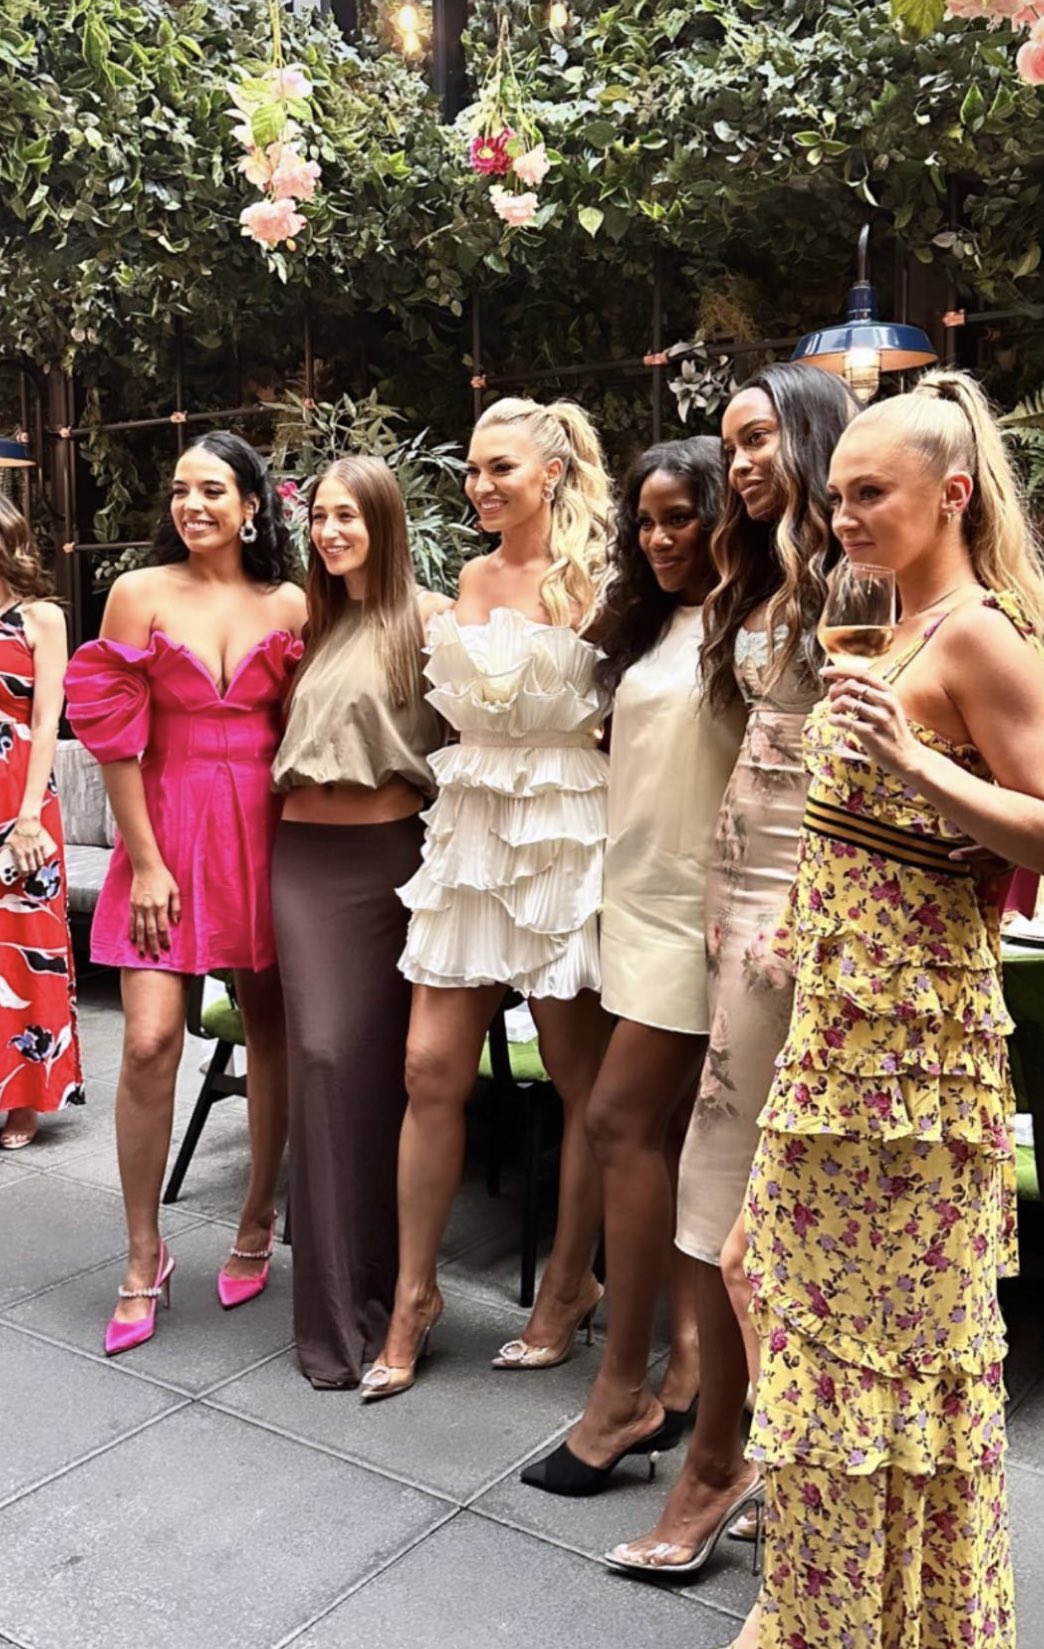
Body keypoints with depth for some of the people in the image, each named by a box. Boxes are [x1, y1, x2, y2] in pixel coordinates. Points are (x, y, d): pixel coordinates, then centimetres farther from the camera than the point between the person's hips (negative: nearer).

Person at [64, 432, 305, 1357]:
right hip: (170, 829, -1)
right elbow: (114, 733, -3)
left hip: (267, 831, 2)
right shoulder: (140, 594, 0)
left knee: (270, 1029, 8)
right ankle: (144, 1260, 10)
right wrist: (146, 861, -7)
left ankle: (257, 1228, 27)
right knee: (150, 1040, -7)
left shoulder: (290, 606, 4)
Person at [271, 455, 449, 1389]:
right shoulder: (317, 621, 17)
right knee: (321, 1052, 0)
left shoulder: (426, 617, -2)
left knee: (384, 1057, 2)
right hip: (306, 855, 4)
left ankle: (388, 1278, 20)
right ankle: (336, 1302, 11)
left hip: (388, 851, -4)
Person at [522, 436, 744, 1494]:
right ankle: (686, 1353, 21)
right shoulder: (649, 627, 17)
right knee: (665, 1132, 10)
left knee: (621, 1121, -9)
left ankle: (625, 1393, 2)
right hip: (638, 894, 8)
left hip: (695, 901, -8)